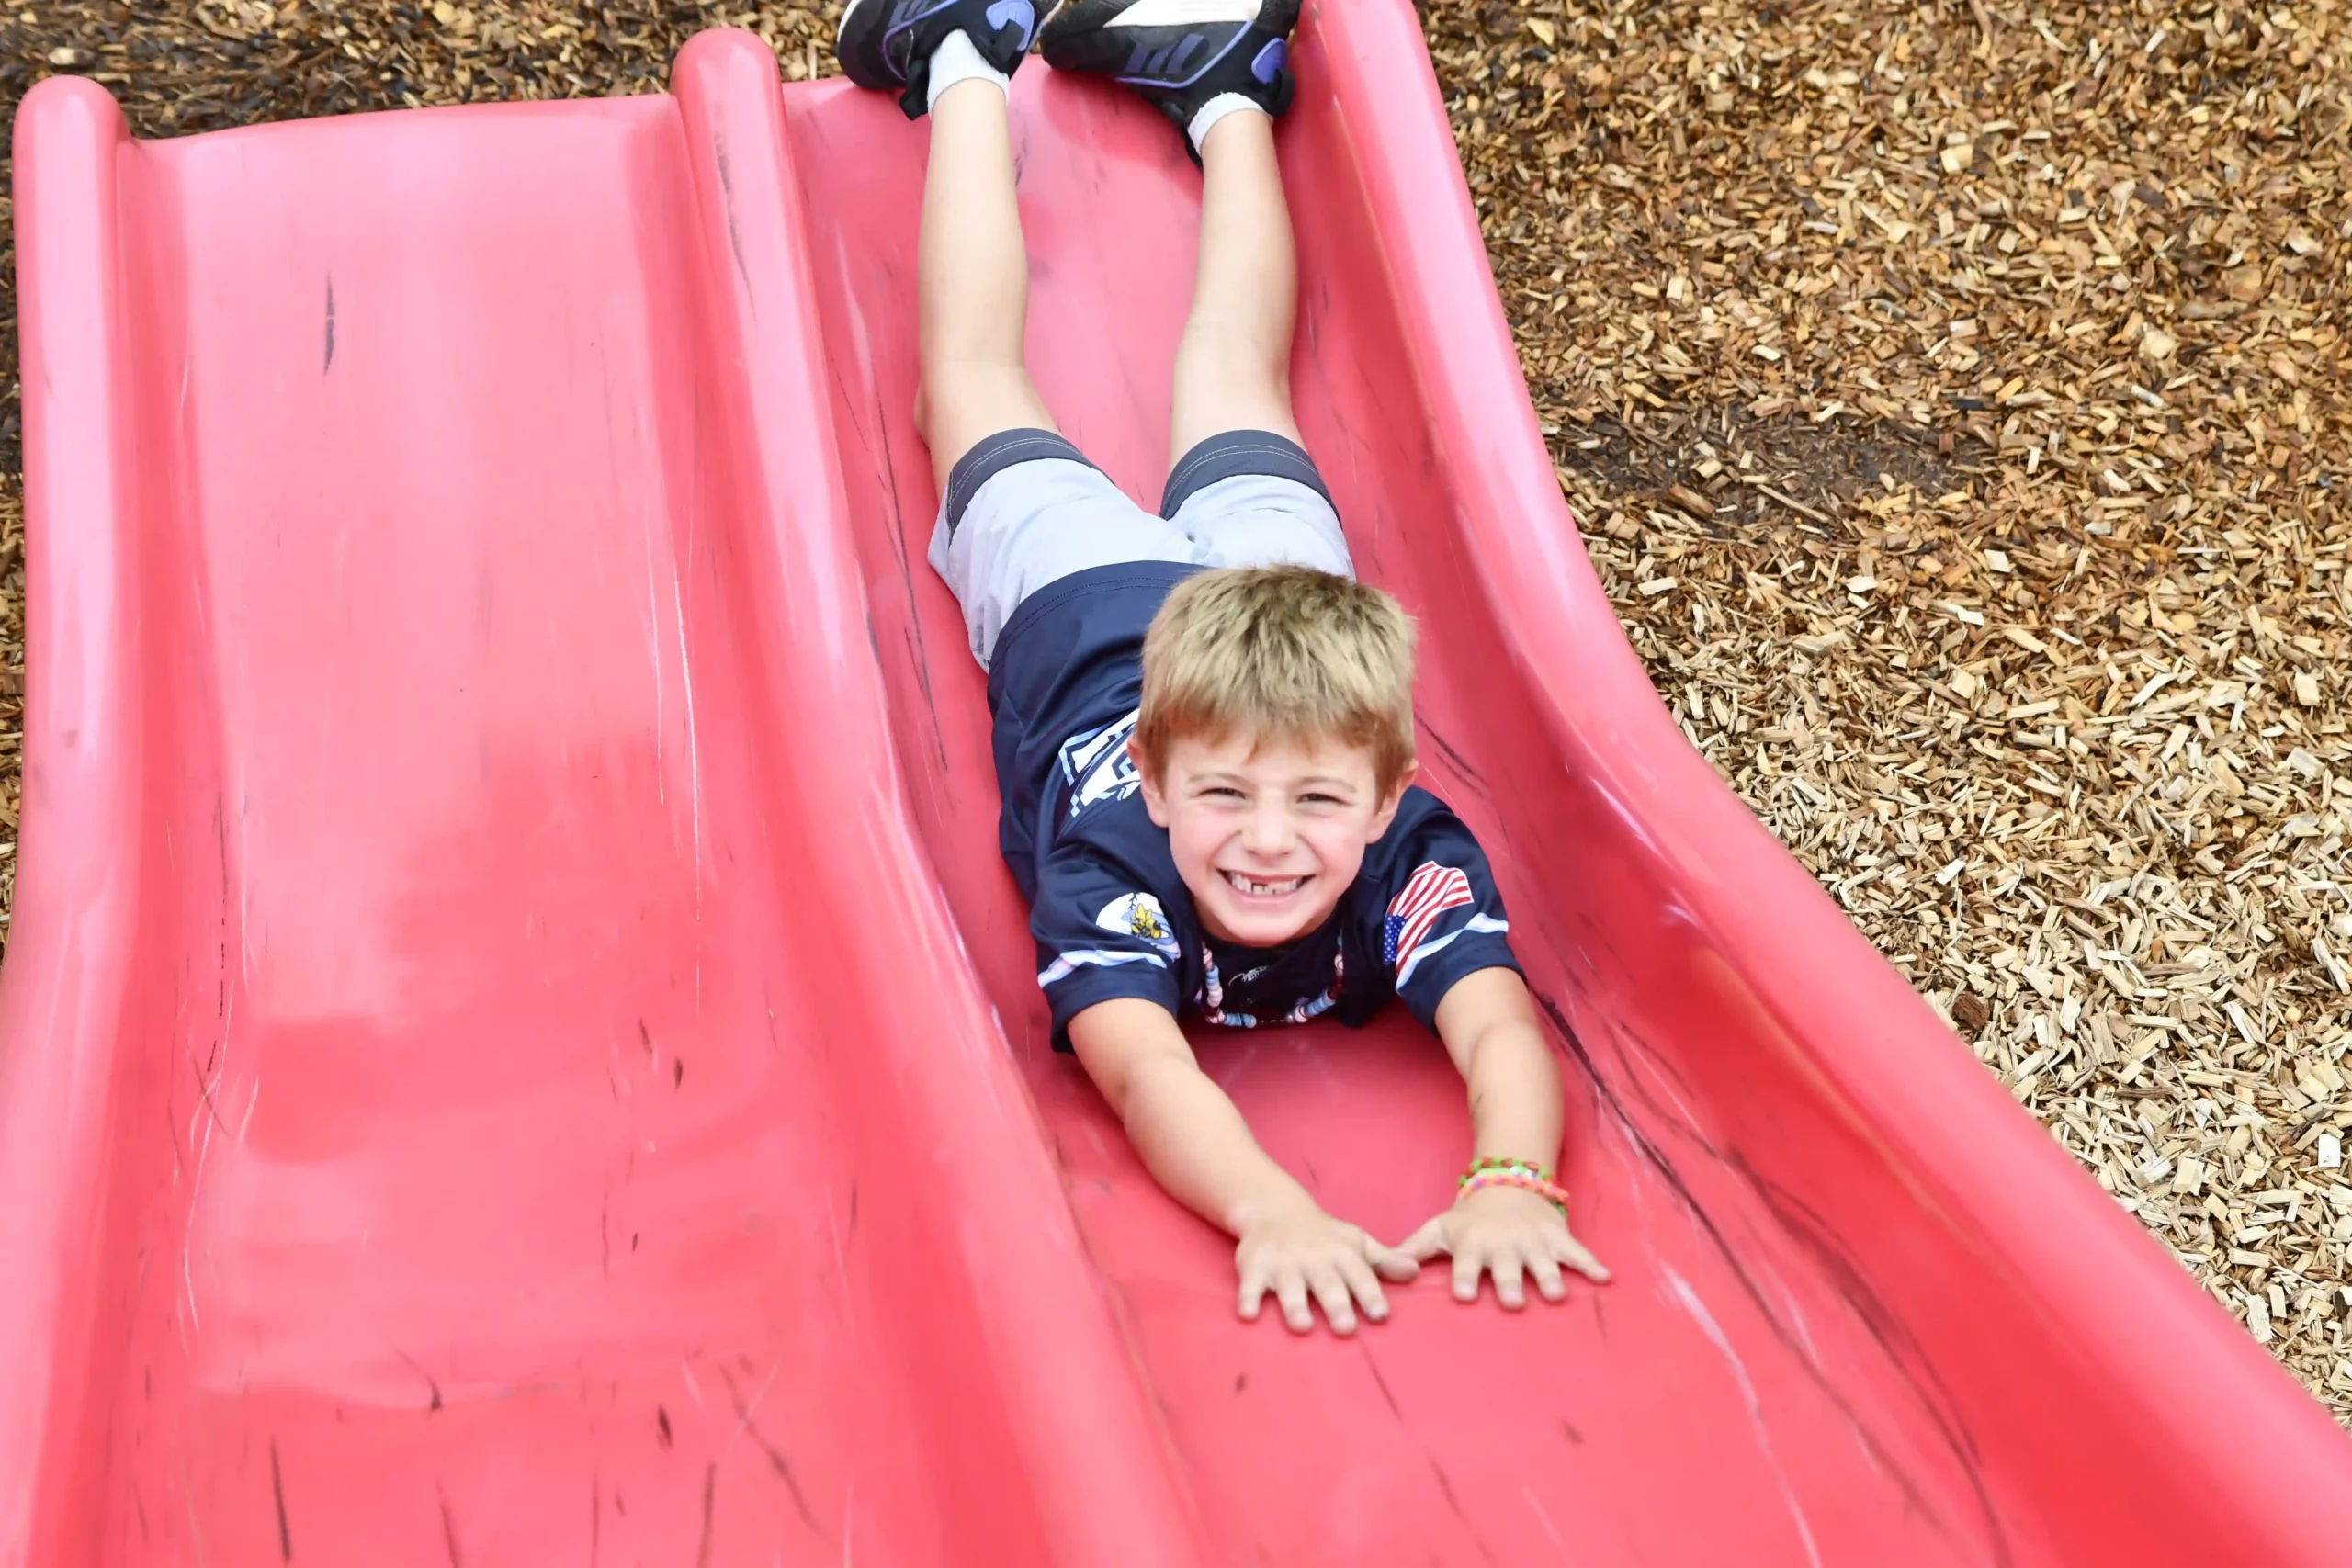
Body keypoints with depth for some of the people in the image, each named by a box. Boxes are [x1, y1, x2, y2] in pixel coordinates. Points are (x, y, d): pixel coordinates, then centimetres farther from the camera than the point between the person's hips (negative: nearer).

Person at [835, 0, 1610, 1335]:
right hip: (1078, 591, -1)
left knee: (1235, 388, 31)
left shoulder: (1412, 862, -43)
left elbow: (1501, 1035, -54)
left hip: (1269, 573, 1)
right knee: (975, 384, 26)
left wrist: (1511, 1183, -74)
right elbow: (1142, 1070, -58)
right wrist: (1270, 1211, -76)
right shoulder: (1106, 865, -46)